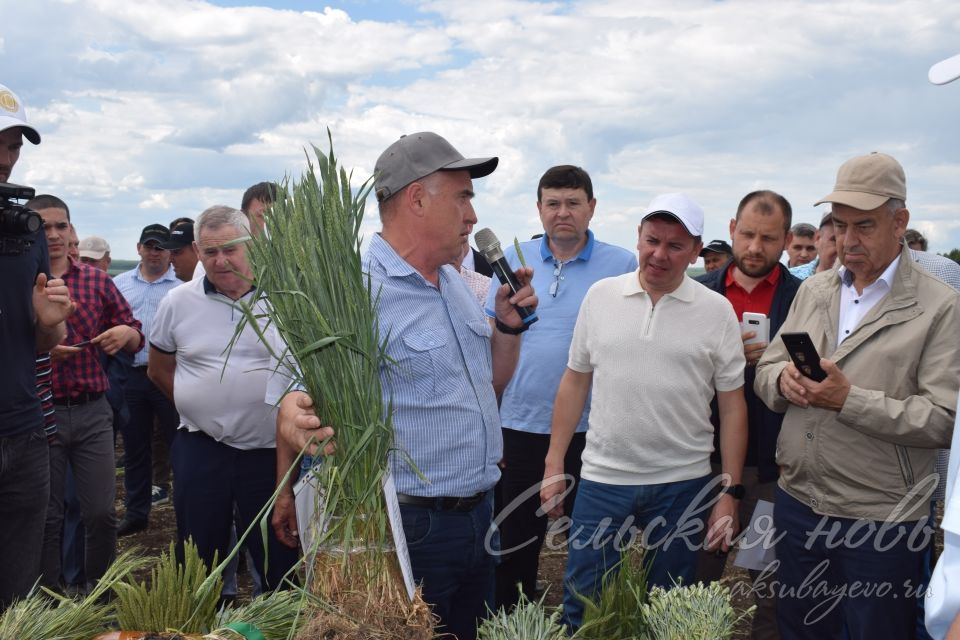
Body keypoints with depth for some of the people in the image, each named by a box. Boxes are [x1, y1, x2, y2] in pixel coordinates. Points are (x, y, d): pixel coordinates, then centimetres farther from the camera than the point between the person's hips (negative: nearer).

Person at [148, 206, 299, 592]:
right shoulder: (178, 302, 3)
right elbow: (159, 371, 14)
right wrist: (201, 405, 5)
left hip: (270, 449, -2)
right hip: (200, 449, 2)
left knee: (280, 559, 8)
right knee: (199, 562, 14)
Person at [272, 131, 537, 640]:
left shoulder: (456, 283, 10)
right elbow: (300, 393, -19)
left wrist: (509, 325, 3)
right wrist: (293, 415, -40)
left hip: (477, 516, 8)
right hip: (407, 526, -8)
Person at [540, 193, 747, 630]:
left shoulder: (717, 311, -2)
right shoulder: (600, 295, 1)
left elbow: (732, 405, 0)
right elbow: (574, 382, 6)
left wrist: (730, 491, -3)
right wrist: (554, 464, 4)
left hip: (683, 484, 0)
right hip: (602, 479, 1)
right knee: (581, 608, 8)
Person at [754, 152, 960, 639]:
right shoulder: (812, 291, 8)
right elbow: (765, 371, 10)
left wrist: (850, 400, -24)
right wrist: (783, 379, -13)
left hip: (881, 520, -5)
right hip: (797, 503, 5)